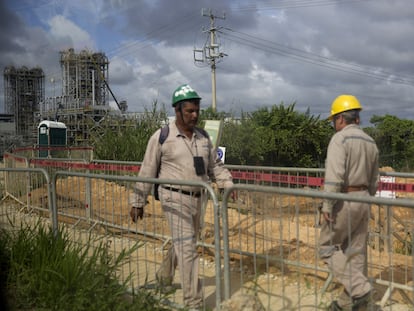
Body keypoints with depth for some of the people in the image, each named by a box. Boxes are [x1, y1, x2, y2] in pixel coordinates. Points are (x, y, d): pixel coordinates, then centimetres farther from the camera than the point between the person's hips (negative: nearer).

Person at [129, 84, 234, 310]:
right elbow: (147, 172, -4)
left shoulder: (203, 137, 8)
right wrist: (137, 202, -1)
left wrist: (228, 185, 1)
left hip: (198, 198, 6)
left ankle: (163, 278, 46)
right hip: (175, 198, -6)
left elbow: (215, 166, 15)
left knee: (181, 244, 20)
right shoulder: (161, 137, -8)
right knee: (187, 248, -7)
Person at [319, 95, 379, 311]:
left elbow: (334, 176, -23)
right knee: (356, 252, 12)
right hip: (363, 199, 8)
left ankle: (359, 288, -5)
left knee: (328, 247, 5)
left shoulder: (340, 139, -13)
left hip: (344, 201, -8)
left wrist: (327, 206, -20)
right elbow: (373, 181, 17)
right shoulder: (370, 142, 12)